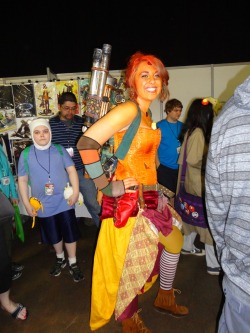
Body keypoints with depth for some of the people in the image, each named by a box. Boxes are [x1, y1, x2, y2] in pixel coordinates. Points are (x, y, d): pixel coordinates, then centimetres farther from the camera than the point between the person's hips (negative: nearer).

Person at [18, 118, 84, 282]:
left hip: (64, 201, -1)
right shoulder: (26, 154, -4)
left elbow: (71, 170, -3)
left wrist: (75, 192, -11)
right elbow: (22, 180, 1)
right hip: (44, 205, 1)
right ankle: (60, 258, 44)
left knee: (70, 233, 9)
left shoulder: (60, 150, -4)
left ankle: (73, 263, 29)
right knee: (53, 235, 18)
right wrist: (27, 204, 0)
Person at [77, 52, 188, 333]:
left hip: (148, 197, 10)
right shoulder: (128, 110, -17)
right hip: (129, 199, -10)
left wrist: (155, 187, 16)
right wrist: (106, 187, -21)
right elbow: (85, 144, -26)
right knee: (128, 260, 6)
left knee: (173, 240, 22)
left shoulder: (147, 115, 10)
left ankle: (164, 298, 46)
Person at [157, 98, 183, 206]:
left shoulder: (181, 126, 7)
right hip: (164, 167, -4)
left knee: (176, 194, 14)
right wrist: (158, 164, -11)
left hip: (179, 167, 4)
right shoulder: (160, 126, -5)